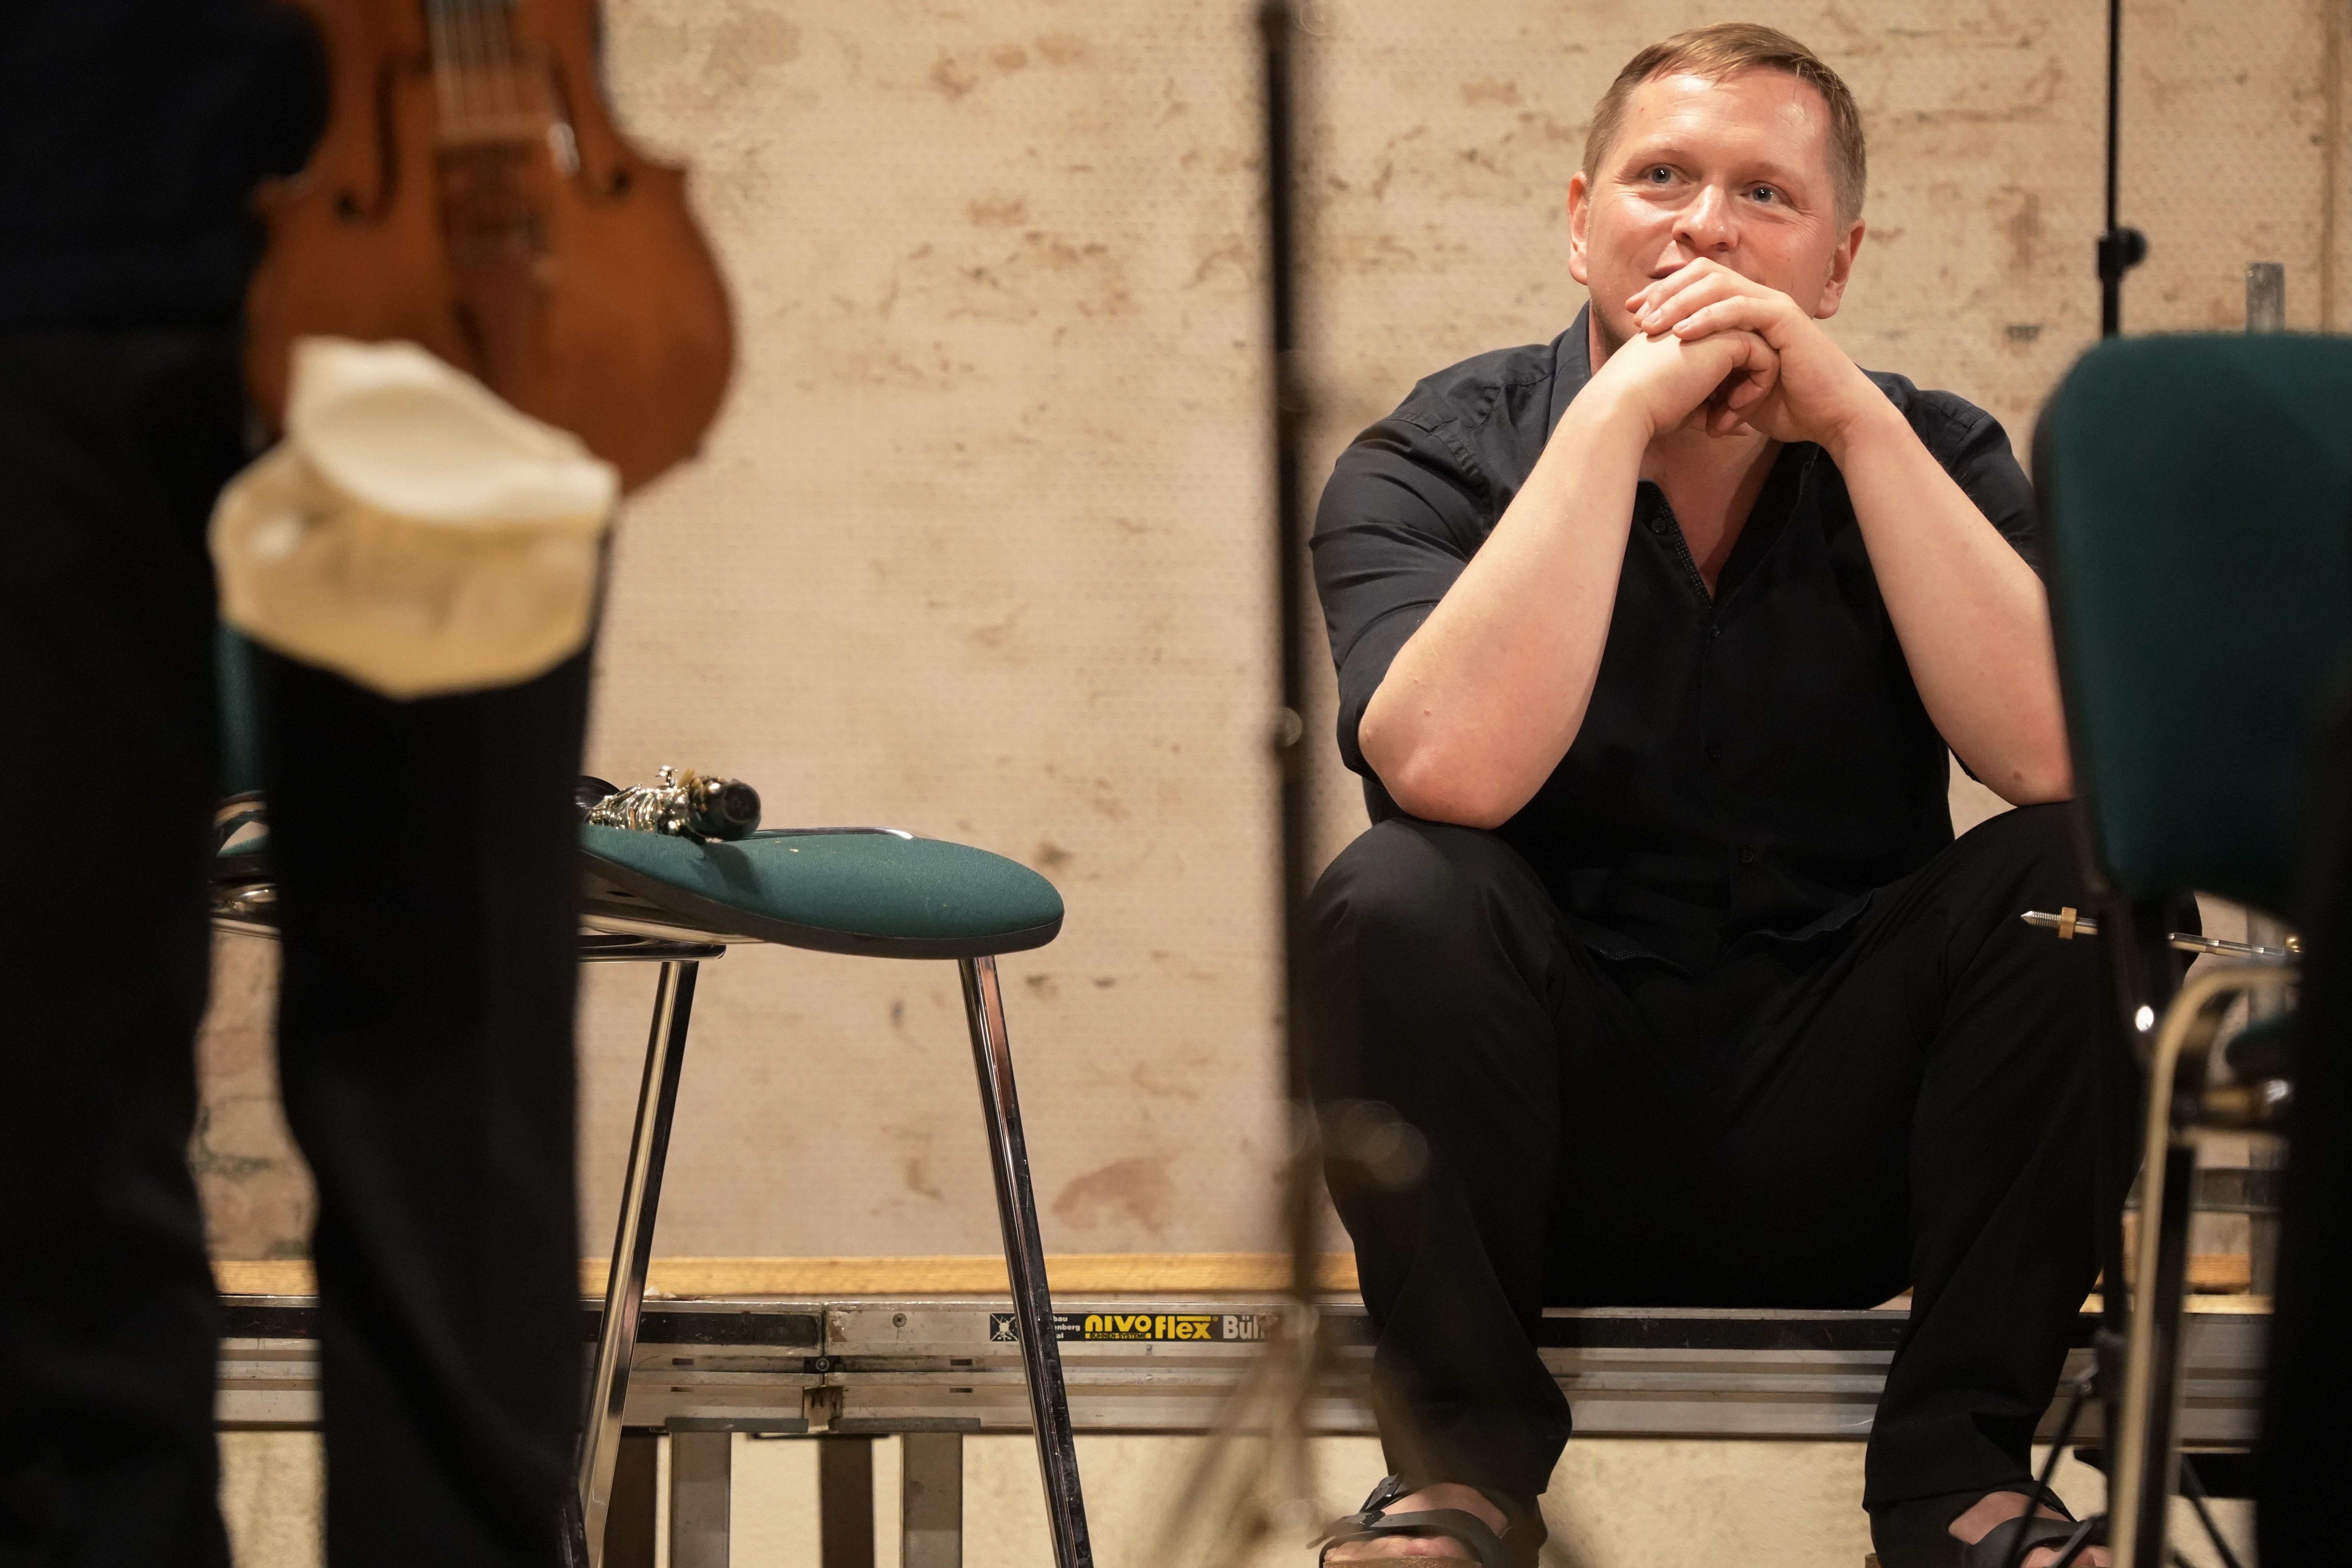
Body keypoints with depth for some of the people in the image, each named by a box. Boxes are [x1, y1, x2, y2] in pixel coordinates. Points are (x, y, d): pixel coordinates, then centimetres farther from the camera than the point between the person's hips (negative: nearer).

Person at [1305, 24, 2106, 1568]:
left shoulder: (1925, 456, 3)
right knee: (1394, 901, -30)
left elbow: (2054, 753, -17)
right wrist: (1621, 413, -23)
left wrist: (1854, 421, -20)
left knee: (2080, 879, -23)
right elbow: (1453, 770, -26)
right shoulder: (1438, 459, -3)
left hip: (1839, 1145, 2)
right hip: (1553, 1127, -1)